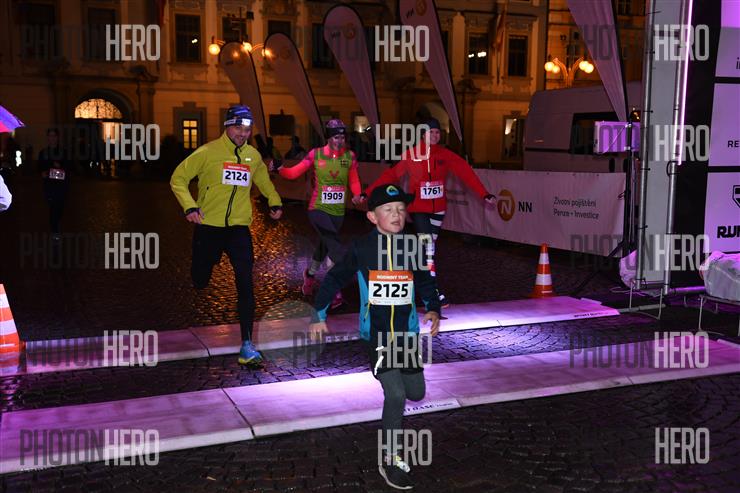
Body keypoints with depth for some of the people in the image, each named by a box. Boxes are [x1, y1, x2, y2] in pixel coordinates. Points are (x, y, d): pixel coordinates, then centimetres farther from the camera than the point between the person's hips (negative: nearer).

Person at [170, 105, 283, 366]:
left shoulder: (253, 156, 7)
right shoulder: (208, 152, -7)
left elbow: (263, 180, 28)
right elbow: (178, 178, -4)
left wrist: (275, 202, 16)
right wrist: (189, 206, -17)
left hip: (239, 227, 2)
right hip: (208, 226, -2)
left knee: (245, 283, -12)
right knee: (200, 282, 10)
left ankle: (247, 344, -10)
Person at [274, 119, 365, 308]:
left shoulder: (350, 156, 1)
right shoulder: (316, 154, -8)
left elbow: (354, 180, 8)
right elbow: (294, 173, -8)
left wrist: (357, 194, -11)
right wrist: (280, 169, -26)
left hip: (337, 211, 4)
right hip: (318, 209, -4)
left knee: (325, 245, 20)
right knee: (335, 247, -20)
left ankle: (310, 274, 48)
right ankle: (335, 290, -14)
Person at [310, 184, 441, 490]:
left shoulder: (412, 247, 1)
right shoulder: (362, 248, -7)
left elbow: (426, 284, 14)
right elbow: (334, 279, 4)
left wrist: (433, 310, -1)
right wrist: (318, 316, 6)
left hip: (407, 333, 4)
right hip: (376, 334, -4)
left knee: (416, 394, 12)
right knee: (396, 395, -14)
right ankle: (390, 462, 1)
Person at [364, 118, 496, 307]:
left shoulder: (446, 155, -1)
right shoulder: (411, 155, -5)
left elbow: (466, 172, -5)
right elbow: (391, 175, -1)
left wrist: (484, 194, -12)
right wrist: (367, 193, -3)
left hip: (438, 208, 3)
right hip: (418, 208, -3)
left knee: (429, 245, 13)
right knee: (428, 246, -10)